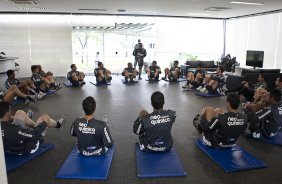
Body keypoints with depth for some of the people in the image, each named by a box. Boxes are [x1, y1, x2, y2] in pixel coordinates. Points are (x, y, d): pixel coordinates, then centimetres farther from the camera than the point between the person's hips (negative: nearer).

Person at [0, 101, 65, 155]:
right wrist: (45, 123, -13)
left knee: (20, 113, 6)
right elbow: (35, 134, -28)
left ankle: (34, 126, 35)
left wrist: (11, 119, 18)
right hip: (27, 148, -6)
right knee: (45, 117, -2)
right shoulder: (15, 129, -41)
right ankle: (58, 124, 32)